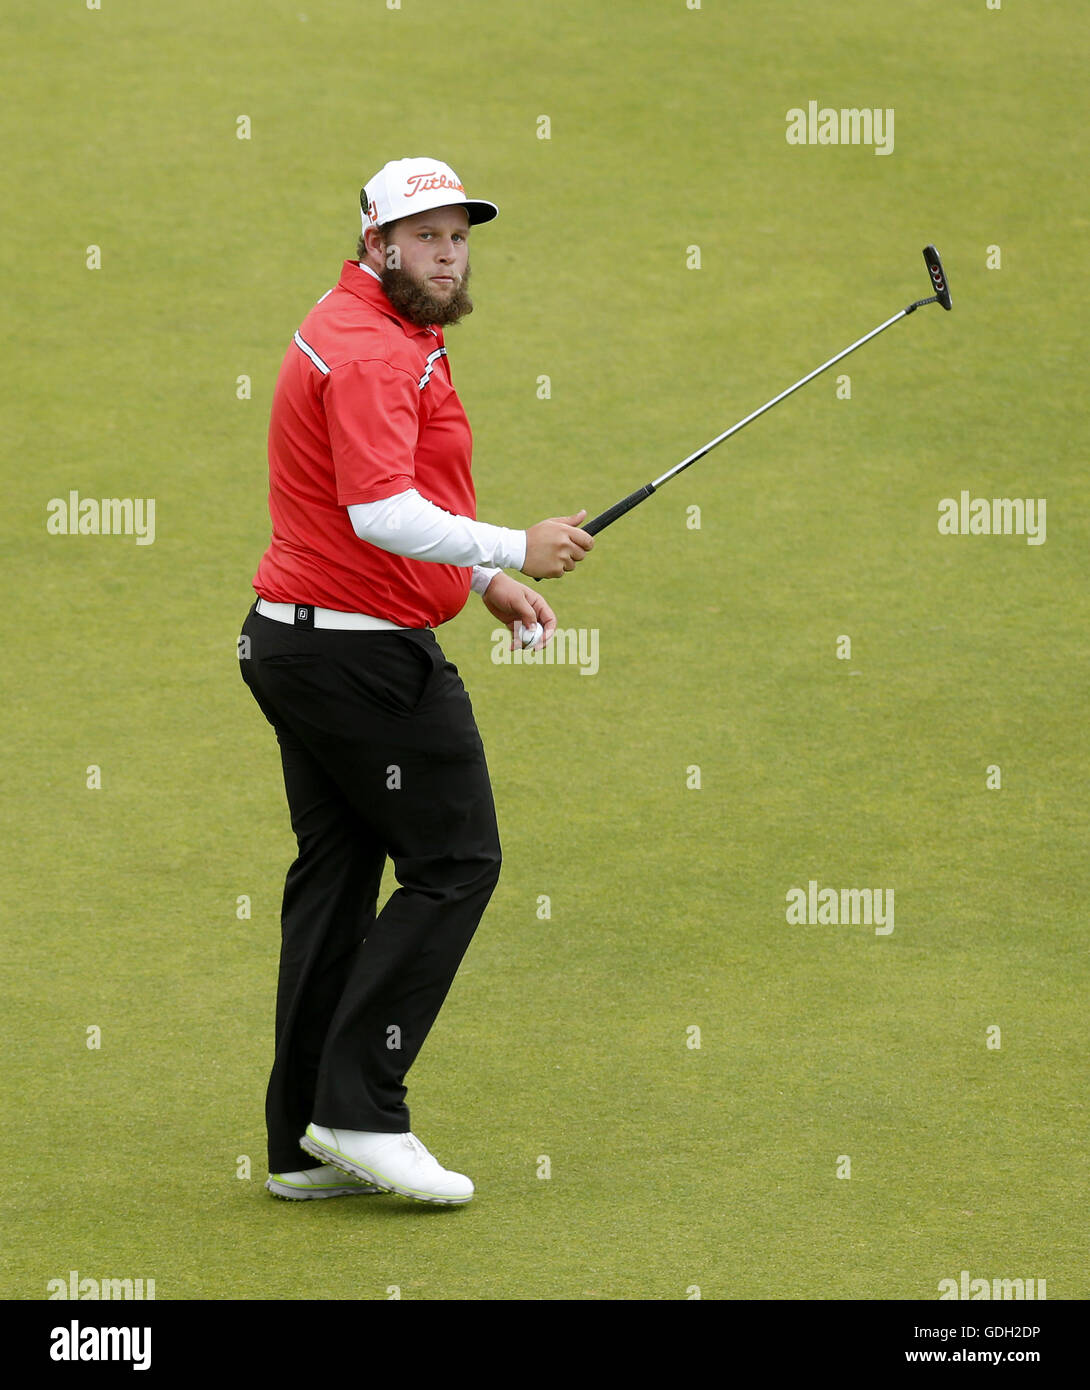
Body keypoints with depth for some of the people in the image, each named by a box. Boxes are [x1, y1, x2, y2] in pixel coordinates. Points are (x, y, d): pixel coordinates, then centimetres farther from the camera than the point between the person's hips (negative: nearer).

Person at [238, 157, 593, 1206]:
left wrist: (481, 579, 22)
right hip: (370, 655, -11)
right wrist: (510, 549, -35)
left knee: (334, 877, 10)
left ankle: (303, 1142, 11)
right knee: (454, 861, -6)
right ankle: (361, 1110, -8)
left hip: (296, 640, 11)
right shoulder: (371, 350, -18)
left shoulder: (382, 334, 18)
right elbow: (381, 511, -31)